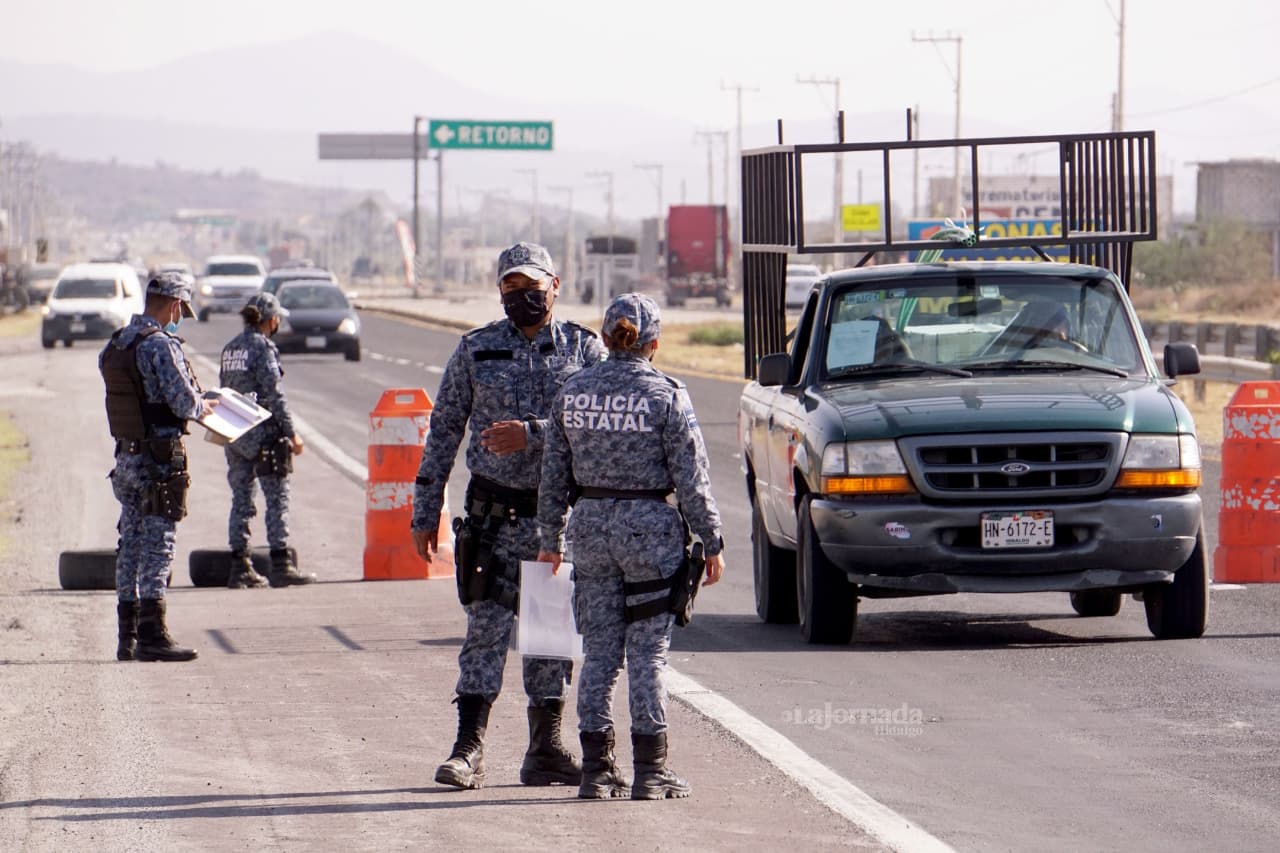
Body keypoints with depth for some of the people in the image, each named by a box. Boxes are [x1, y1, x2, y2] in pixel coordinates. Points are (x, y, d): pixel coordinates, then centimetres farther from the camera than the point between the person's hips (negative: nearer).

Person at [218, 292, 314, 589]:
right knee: (277, 499, -3)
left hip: (234, 435, 8)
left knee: (241, 499, 10)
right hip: (263, 432, -8)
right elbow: (274, 394, -15)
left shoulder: (230, 349, 12)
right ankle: (281, 566, -5)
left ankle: (240, 567, 9)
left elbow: (225, 390, 15)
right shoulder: (262, 347, -11)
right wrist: (291, 433, -13)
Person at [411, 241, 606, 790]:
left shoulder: (585, 349, 4)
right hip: (495, 512, -1)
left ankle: (545, 751, 14)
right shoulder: (476, 350, 5)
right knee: (486, 629, -7)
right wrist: (426, 510, 4)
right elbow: (444, 429, 7)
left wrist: (532, 434, -20)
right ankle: (468, 750, -7)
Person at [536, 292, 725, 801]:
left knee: (599, 651, 9)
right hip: (649, 527, -4)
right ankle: (650, 772, 3)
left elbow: (554, 473, 8)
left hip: (590, 526, 4)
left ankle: (596, 769, 10)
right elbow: (691, 476, -8)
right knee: (648, 651, 1)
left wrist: (550, 538, 16)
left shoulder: (574, 392, 3)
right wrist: (711, 541, -1)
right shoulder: (665, 395, -9)